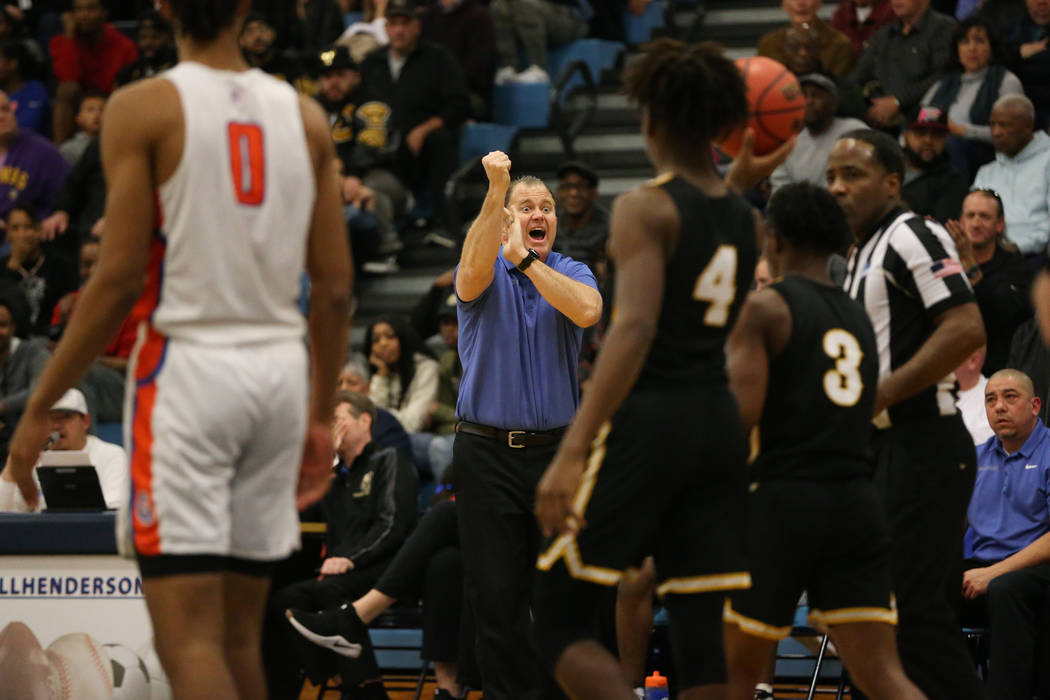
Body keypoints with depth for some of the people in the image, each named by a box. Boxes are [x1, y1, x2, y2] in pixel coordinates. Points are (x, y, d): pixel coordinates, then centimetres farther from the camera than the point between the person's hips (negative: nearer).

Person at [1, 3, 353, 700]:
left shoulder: (143, 109, -6)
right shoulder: (305, 117, 8)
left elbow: (119, 280, -11)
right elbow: (336, 289, 8)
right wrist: (322, 415, 19)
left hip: (189, 366, -5)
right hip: (280, 372, 5)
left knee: (188, 640, -9)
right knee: (239, 635, 14)